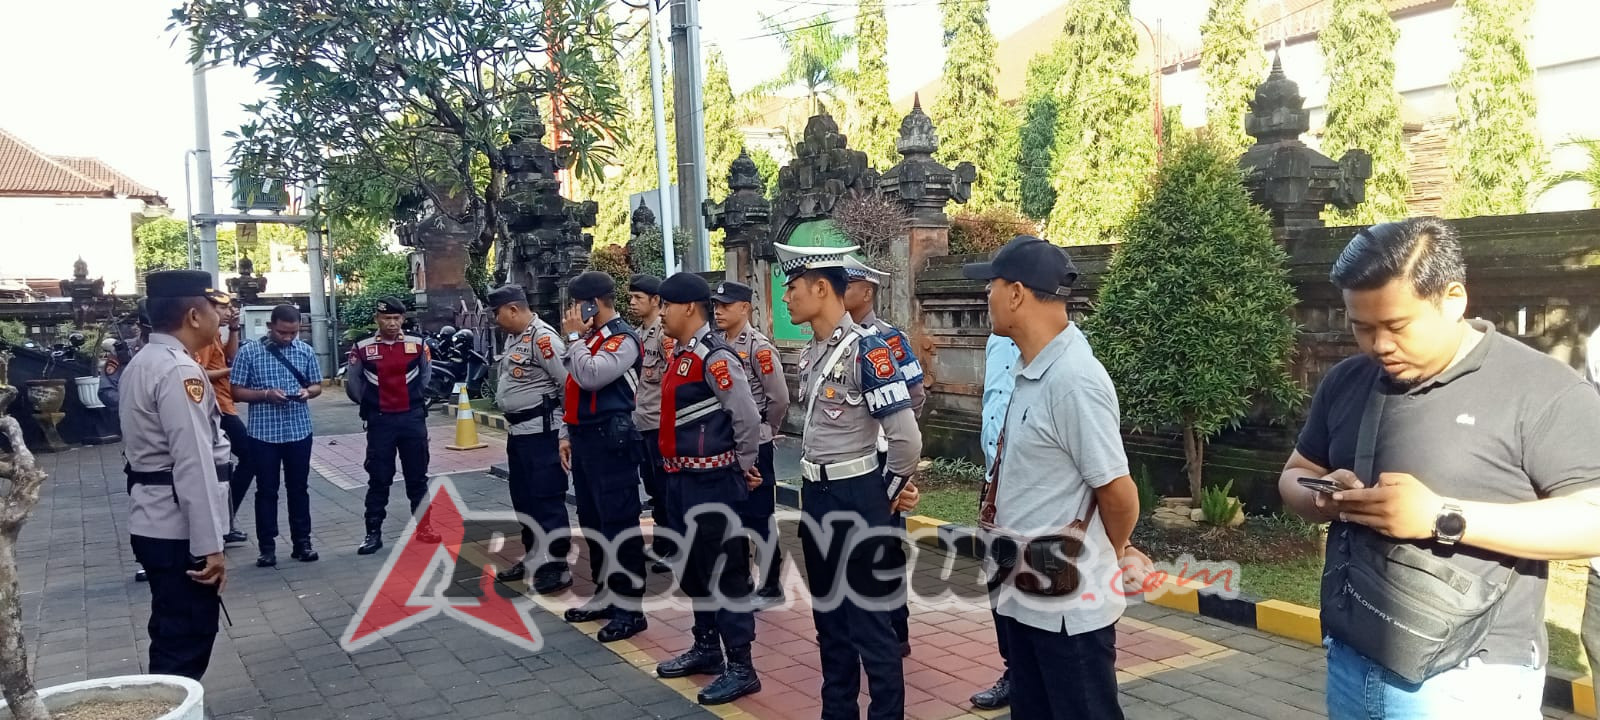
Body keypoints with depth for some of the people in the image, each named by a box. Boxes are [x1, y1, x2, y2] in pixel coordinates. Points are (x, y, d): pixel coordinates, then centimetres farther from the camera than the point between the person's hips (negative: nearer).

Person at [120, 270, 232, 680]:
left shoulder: (141, 363, 13)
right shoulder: (179, 370, -19)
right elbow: (194, 465, -24)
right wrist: (210, 545, -22)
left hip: (153, 522, 10)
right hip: (178, 528, -10)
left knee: (174, 634, 19)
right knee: (188, 641, -2)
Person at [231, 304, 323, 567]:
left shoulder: (306, 351, 3)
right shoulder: (249, 352, -5)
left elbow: (317, 386, 11)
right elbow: (237, 392, -4)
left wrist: (307, 392, -12)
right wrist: (265, 394, -19)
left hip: (299, 431, 2)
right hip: (263, 432, -2)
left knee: (298, 488, 11)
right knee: (266, 491, 6)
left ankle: (302, 542, 19)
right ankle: (267, 546, 14)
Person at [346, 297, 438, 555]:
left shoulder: (418, 345, 0)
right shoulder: (362, 349, -4)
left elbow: (426, 377, 15)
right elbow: (352, 384, 7)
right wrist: (369, 404, 13)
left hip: (412, 418, 1)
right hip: (380, 421, -1)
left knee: (417, 476, 9)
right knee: (378, 479, 5)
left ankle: (423, 525, 20)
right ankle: (373, 532, 11)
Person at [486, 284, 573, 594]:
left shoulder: (542, 337, -18)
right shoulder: (513, 337, 12)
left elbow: (570, 385, -20)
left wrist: (565, 433, -17)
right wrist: (512, 423, 16)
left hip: (541, 431, -10)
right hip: (517, 430, 10)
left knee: (547, 499, -3)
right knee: (523, 498, 18)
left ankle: (557, 566, 6)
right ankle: (533, 557, 31)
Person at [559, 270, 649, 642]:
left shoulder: (622, 339, -12)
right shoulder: (589, 338, 16)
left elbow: (590, 377, -25)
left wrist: (574, 337, -13)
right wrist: (569, 435, 19)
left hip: (610, 440, -10)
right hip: (585, 439, 10)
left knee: (619, 523, -6)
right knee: (591, 521, 16)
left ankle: (630, 607, 0)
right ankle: (605, 594, 27)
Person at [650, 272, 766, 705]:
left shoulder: (715, 356, -18)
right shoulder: (680, 355, 12)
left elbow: (748, 417, -20)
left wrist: (744, 466, -8)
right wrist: (678, 470, 17)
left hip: (714, 482, -10)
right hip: (685, 480, 10)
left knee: (726, 572, -2)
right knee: (694, 569, 19)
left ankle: (741, 668, 7)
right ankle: (706, 649, 34)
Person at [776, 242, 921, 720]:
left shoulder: (866, 349, -19)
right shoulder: (811, 353, 8)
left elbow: (906, 438, -21)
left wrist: (891, 490, -8)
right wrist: (816, 488, 12)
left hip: (855, 497, -9)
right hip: (816, 494, 9)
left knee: (869, 619, 3)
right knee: (828, 615, 18)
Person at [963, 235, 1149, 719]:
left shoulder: (1074, 379, -23)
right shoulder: (1029, 370, 5)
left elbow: (1118, 493, -19)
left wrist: (1112, 554, -2)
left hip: (1068, 605, -9)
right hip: (1022, 594, 9)